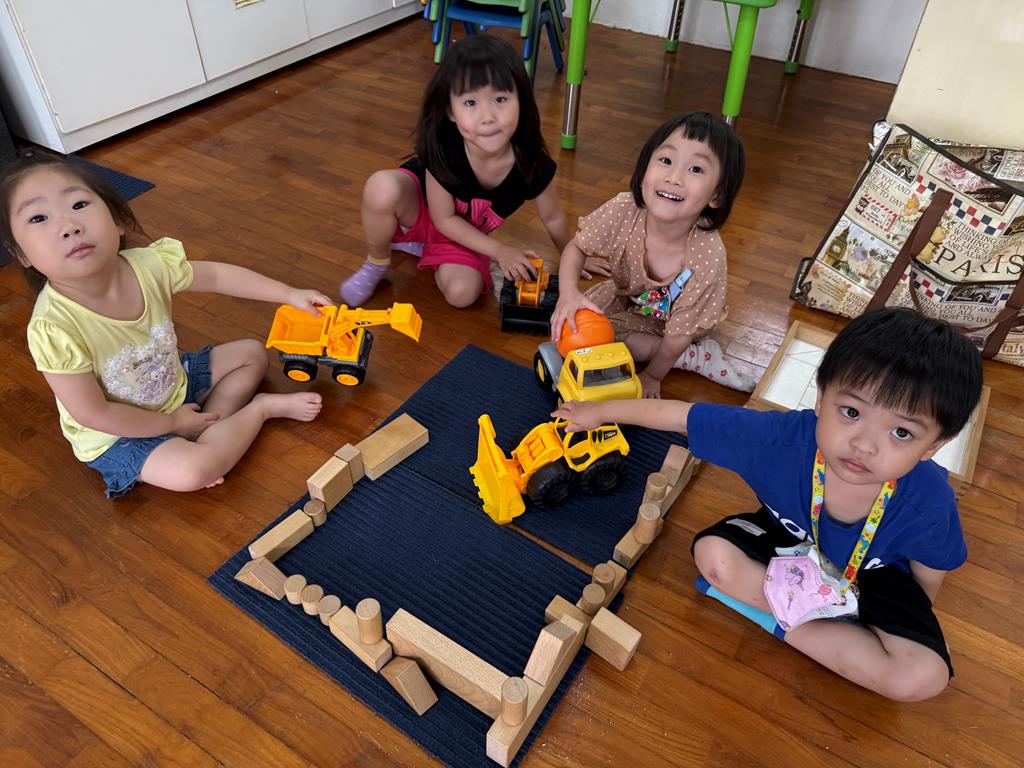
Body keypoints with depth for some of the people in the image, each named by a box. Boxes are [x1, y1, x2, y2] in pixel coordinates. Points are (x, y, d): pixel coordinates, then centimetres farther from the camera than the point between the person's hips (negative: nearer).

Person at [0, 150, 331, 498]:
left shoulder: (148, 265, -22)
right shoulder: (53, 329, -34)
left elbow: (217, 275, -3)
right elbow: (95, 414, -24)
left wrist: (290, 294, -1)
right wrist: (174, 422, -15)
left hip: (174, 381, 6)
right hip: (116, 434, -6)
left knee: (252, 353, 9)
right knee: (191, 471, -29)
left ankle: (210, 431, -6)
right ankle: (261, 408, -3)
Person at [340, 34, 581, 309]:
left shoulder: (532, 164, -29)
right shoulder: (442, 150, -34)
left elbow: (553, 218, -9)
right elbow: (444, 218, -21)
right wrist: (500, 251, -23)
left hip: (464, 235, 3)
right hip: (419, 206, -2)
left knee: (462, 293, -24)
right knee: (381, 187, -37)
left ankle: (423, 246, 9)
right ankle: (376, 264, -6)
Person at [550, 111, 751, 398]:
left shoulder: (708, 257, -38)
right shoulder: (622, 211, -33)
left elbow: (679, 332, -25)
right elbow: (576, 247, -14)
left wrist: (652, 376, -14)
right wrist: (569, 293, -34)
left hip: (670, 319, -3)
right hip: (629, 296, 4)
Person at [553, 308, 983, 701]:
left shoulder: (929, 502, -34)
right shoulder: (783, 437, -36)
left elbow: (927, 576, -10)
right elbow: (679, 413, -24)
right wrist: (601, 410, -15)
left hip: (873, 576, 0)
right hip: (789, 539, 1)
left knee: (923, 678, -24)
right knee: (714, 554, -25)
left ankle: (787, 623, -10)